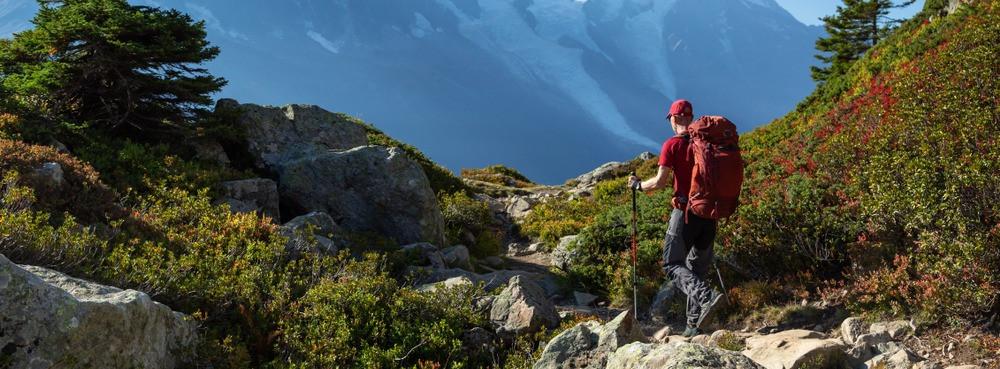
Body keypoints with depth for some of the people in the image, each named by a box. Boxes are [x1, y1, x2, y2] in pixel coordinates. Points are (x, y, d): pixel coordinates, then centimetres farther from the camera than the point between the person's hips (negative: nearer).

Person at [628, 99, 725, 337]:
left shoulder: (672, 145, -7)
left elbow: (660, 182, -10)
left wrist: (638, 185, 8)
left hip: (686, 211, -6)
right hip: (710, 212, 6)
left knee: (673, 264, 1)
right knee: (698, 268, 14)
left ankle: (707, 297, -24)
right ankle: (694, 324, 14)